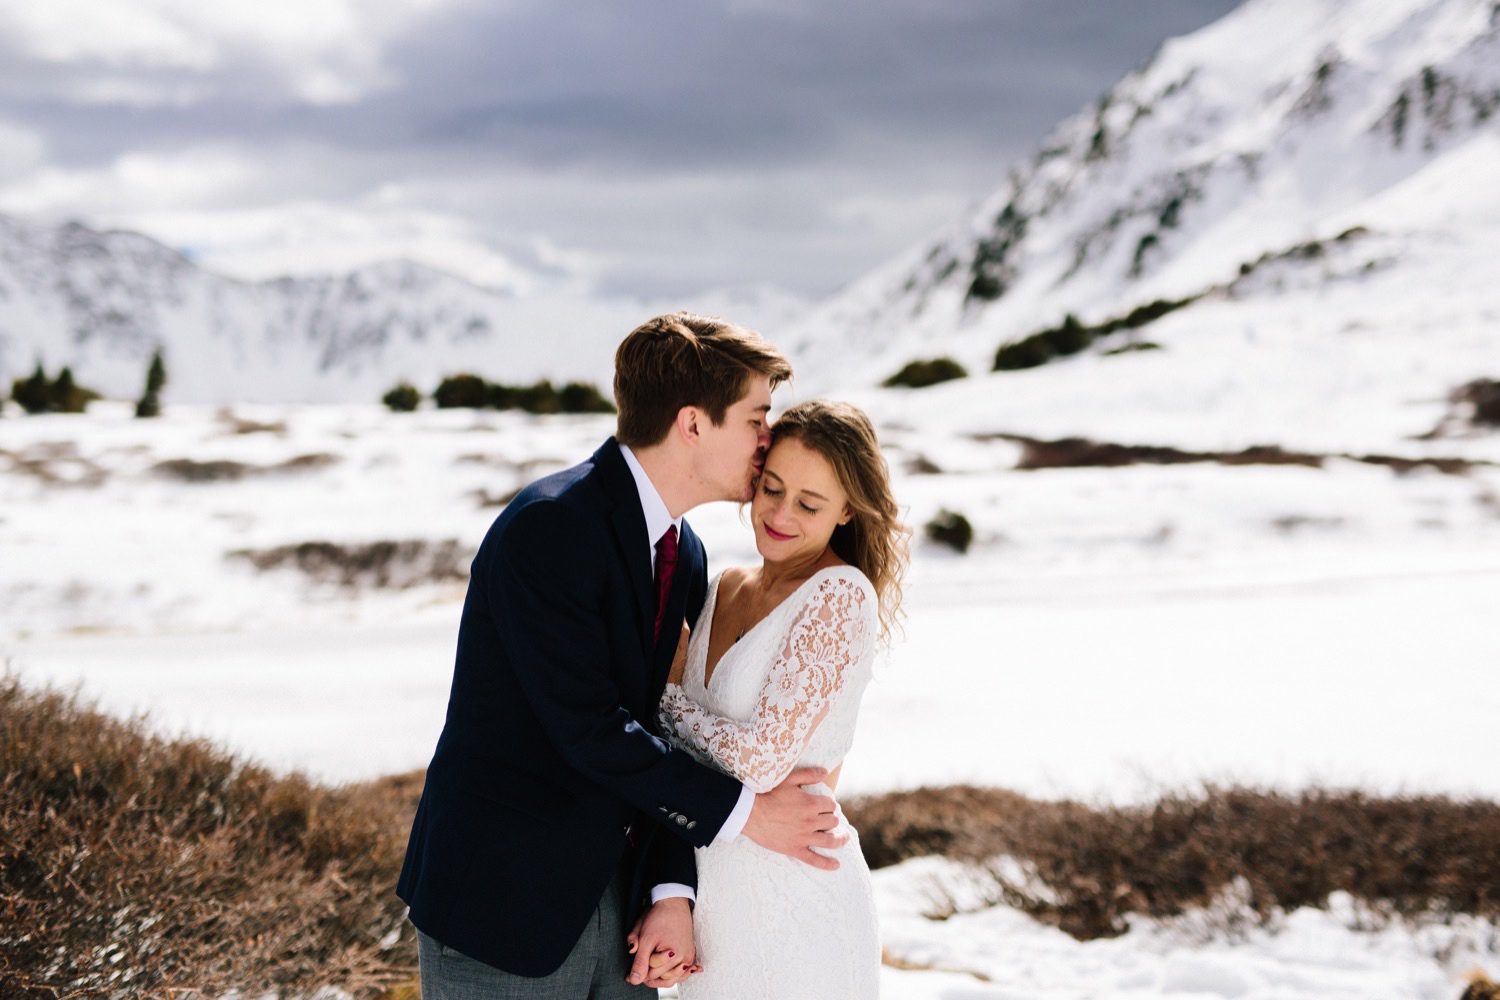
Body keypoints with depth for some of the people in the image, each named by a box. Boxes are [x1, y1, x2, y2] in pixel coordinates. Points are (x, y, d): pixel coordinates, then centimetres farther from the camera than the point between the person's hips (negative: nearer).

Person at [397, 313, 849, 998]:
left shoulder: (684, 555, 9)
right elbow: (589, 729, -21)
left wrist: (672, 891, -3)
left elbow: (662, 733, 9)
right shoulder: (549, 526, -18)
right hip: (503, 900, -8)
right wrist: (740, 812, -14)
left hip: (612, 890, 8)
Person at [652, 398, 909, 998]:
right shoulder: (725, 590, 7)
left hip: (796, 900, -6)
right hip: (716, 892, 7)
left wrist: (666, 692, -5)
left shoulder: (841, 595, -14)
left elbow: (762, 759, -20)